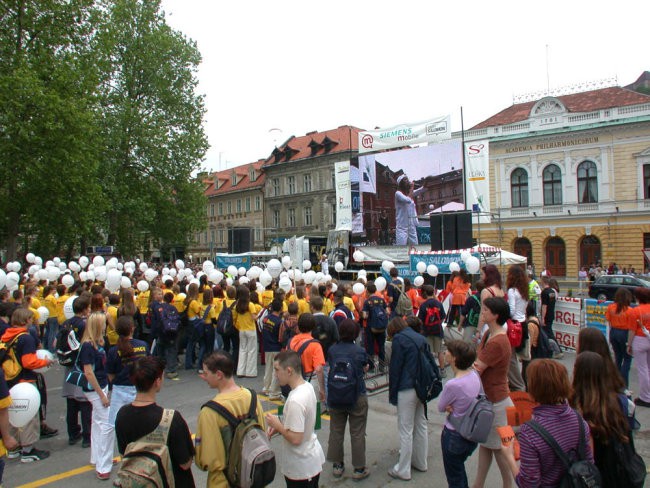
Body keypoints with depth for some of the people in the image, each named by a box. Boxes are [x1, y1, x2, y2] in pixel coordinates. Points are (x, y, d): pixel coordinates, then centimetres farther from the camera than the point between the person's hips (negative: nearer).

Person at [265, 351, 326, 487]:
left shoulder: (295, 400, -30)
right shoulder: (308, 386, -3)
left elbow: (295, 439, -28)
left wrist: (277, 425, -14)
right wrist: (280, 426, 2)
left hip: (301, 467, -8)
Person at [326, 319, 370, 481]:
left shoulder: (332, 350, -4)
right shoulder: (360, 351, -11)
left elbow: (329, 368, 6)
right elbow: (365, 368, 4)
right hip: (357, 396, -3)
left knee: (336, 431, 15)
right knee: (357, 434, 7)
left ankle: (337, 465, 26)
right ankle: (359, 469, 16)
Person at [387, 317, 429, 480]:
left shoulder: (399, 339, -8)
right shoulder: (421, 338, 12)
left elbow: (395, 368, -9)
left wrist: (392, 394, -3)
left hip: (406, 390, -7)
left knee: (406, 430, 0)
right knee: (421, 426, 17)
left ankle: (403, 470, 9)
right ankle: (420, 462, 30)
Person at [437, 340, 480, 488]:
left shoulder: (452, 385, -31)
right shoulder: (475, 375, -9)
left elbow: (440, 407, -14)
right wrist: (452, 406, -10)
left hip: (454, 436, -7)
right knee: (460, 469, 30)